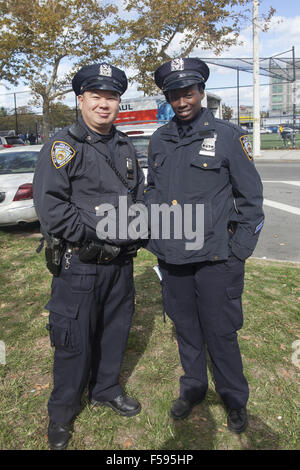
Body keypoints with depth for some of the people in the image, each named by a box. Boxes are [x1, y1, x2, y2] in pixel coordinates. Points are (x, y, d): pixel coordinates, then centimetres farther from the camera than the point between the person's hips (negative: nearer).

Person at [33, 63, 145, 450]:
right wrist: (92, 240, -20)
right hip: (79, 263, -6)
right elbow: (50, 204, -17)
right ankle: (61, 412, 28)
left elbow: (138, 194, 19)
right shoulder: (63, 145, -8)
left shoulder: (125, 146, 13)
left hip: (121, 261, 7)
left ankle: (105, 389, 43)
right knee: (74, 341, 4)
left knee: (115, 330, 18)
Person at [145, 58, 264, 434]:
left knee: (220, 332, 7)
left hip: (215, 258, -4)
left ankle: (234, 398, 33)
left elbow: (251, 197, -2)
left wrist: (238, 252, -7)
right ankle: (193, 387, 41)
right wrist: (154, 236, 9)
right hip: (171, 257, 4)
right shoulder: (159, 141, 9)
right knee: (185, 327, 18)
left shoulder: (228, 135, -4)